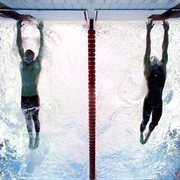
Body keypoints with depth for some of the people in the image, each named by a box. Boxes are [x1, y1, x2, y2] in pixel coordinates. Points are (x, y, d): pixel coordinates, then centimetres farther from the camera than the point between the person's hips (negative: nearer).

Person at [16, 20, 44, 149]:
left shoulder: (37, 64, -2)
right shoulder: (22, 63, 5)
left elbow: (42, 47, -4)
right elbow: (19, 46, 3)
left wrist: (41, 32, -6)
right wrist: (19, 30, 1)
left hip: (34, 97, -3)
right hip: (24, 98, 3)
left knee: (35, 118, 9)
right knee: (28, 119, 13)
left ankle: (37, 136, 24)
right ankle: (31, 137, 26)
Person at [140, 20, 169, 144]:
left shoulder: (163, 69, 2)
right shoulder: (148, 70, -7)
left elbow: (165, 50, -3)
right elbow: (148, 50, -14)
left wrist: (166, 31, -5)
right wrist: (148, 32, -18)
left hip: (159, 103, 3)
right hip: (149, 101, -3)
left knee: (155, 122, 20)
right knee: (145, 121, 15)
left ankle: (148, 134, 51)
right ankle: (141, 134, 46)